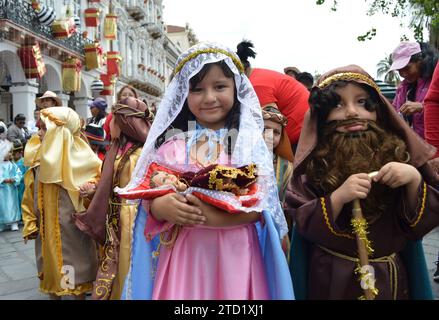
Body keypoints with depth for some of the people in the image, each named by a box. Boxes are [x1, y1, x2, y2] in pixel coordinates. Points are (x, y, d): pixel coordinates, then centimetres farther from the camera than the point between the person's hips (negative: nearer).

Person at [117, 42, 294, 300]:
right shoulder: (172, 141, 3)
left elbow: (260, 204, -8)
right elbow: (148, 198, 3)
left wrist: (211, 216, -22)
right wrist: (162, 207, -19)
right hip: (181, 254, 1)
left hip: (234, 255, -1)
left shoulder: (250, 140, -2)